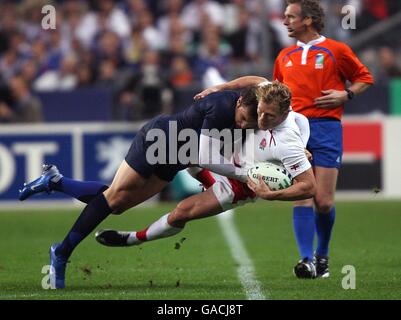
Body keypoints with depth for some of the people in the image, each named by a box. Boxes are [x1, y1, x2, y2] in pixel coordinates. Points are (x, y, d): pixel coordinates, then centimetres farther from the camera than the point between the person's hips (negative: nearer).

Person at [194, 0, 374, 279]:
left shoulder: (336, 50, 4)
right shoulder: (285, 56, 18)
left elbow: (364, 78, 11)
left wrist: (346, 94, -7)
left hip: (326, 128, -4)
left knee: (323, 201, -6)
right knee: (301, 197, -10)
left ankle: (322, 255, 17)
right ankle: (307, 260, -14)